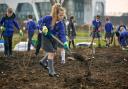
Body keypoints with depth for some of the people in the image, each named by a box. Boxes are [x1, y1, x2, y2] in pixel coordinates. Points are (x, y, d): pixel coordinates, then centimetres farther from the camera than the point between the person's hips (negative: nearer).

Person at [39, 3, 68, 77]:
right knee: (51, 53, -14)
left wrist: (65, 42, -43)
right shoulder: (47, 18, -26)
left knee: (53, 53, 16)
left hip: (54, 38, 5)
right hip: (46, 38, -5)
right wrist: (43, 27, -28)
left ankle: (43, 61, 44)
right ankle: (51, 71, -9)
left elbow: (62, 34, -27)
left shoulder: (61, 24, -18)